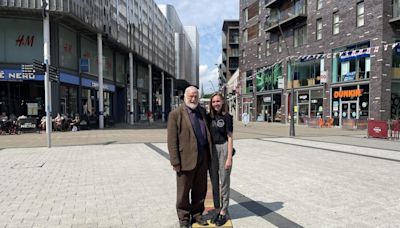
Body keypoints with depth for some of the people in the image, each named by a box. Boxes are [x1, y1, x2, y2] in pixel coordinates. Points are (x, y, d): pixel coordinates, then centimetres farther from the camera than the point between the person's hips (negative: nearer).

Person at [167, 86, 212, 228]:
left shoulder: (202, 112, 10)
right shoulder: (175, 114, -6)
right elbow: (172, 140, -9)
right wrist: (175, 162, -13)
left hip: (202, 158, 5)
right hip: (186, 158, -5)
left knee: (200, 190, 15)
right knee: (183, 191, 9)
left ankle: (197, 214, 33)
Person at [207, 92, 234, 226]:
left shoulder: (227, 117, -5)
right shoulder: (209, 117, 7)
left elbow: (230, 138, -7)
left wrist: (229, 158, -12)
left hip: (223, 149, -4)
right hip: (211, 150, 5)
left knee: (224, 181, 3)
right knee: (214, 182, 12)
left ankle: (223, 212, 15)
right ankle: (217, 209, 25)